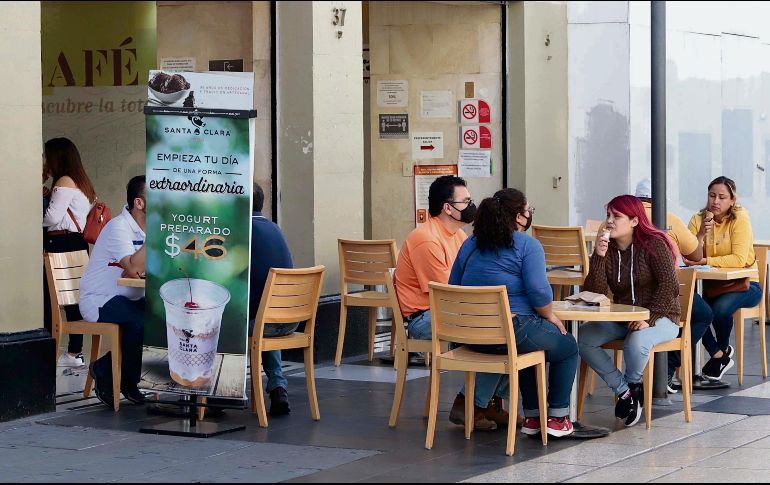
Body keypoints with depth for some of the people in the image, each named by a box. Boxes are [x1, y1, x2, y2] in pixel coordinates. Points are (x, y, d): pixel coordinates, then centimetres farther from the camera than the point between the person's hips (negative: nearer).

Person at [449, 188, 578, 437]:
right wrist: (550, 316, 1)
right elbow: (538, 291, -18)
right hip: (513, 330, -7)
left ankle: (532, 417, 33)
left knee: (532, 343, 36)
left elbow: (454, 288, 12)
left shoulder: (470, 244, 11)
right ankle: (558, 417, 18)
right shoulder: (527, 245, -8)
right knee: (568, 347, 20)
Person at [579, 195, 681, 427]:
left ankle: (632, 385, -2)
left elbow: (669, 285, -18)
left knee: (636, 342, -37)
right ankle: (625, 390, -7)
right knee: (582, 338, -19)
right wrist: (598, 258, -18)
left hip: (659, 318, -5)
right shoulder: (607, 249, 3)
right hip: (621, 319, 5)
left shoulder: (653, 244, -10)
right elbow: (594, 294, -6)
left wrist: (649, 318, -28)